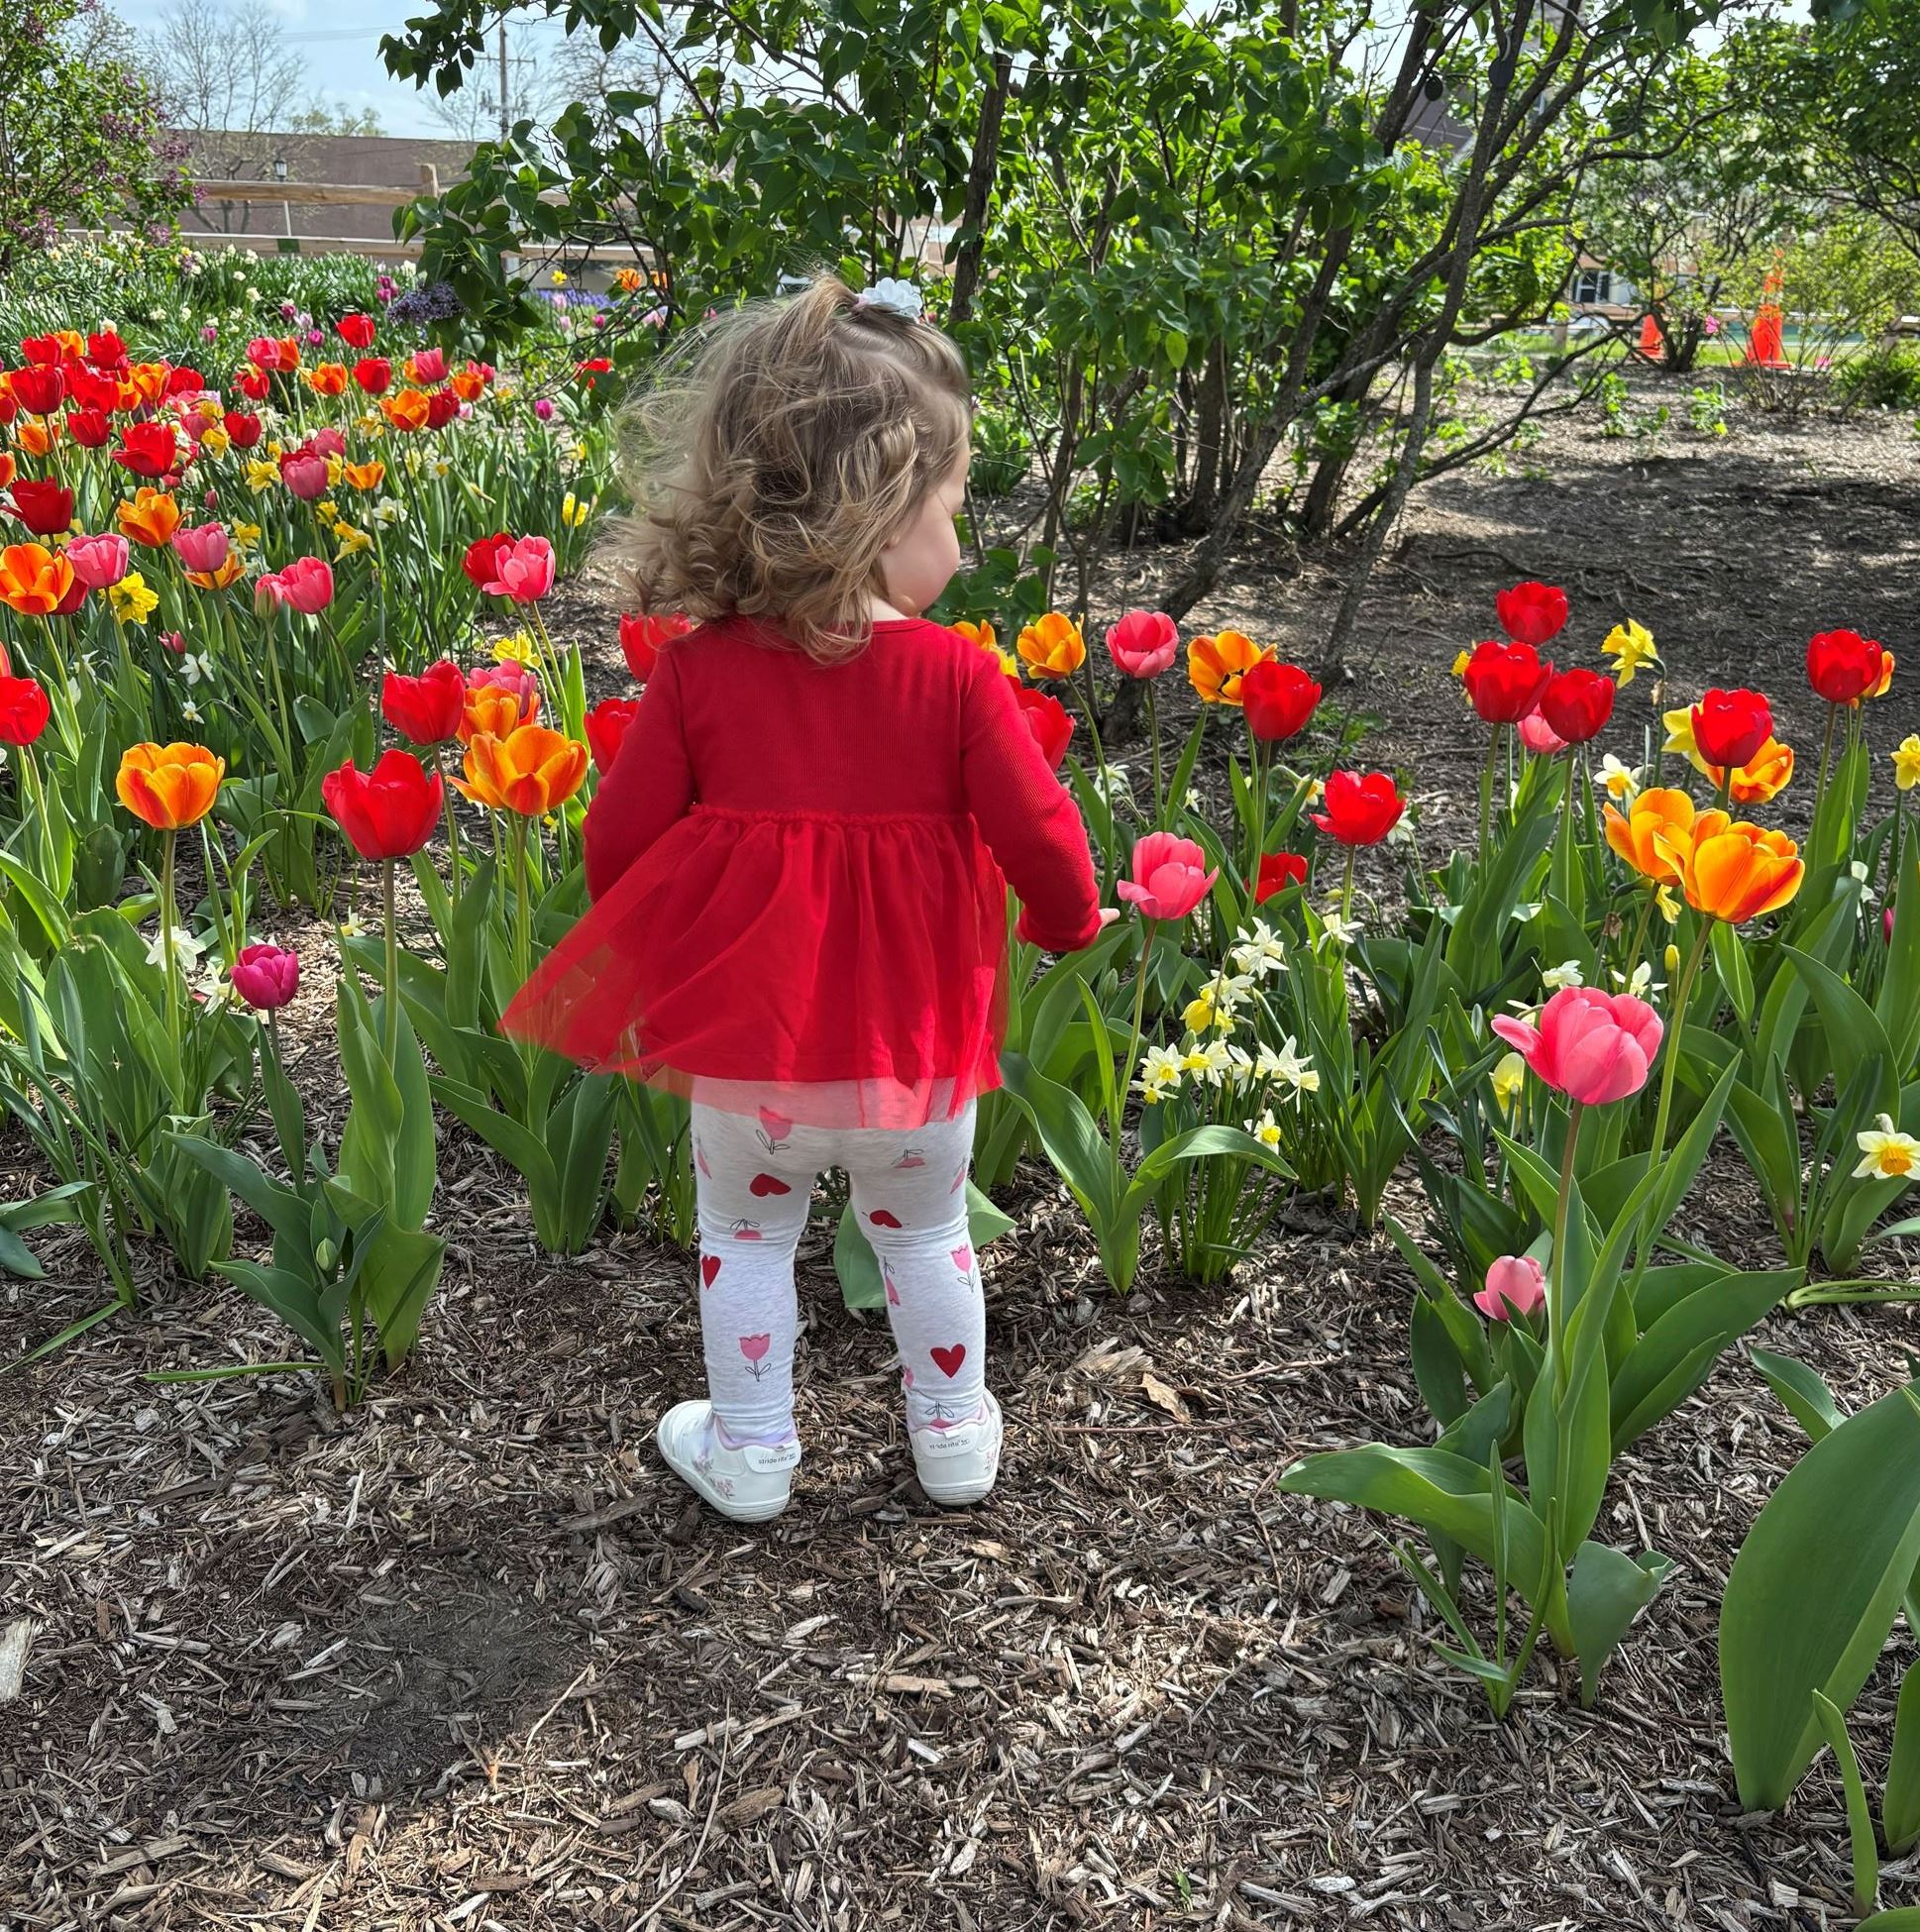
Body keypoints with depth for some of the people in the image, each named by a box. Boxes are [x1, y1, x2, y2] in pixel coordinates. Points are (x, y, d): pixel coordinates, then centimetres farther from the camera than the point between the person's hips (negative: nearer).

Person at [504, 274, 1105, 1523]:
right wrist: (1070, 921, 11)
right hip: (917, 1049, 0)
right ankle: (954, 1435, 41)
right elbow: (1042, 838, -12)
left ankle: (749, 1454, 36)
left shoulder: (700, 671, -10)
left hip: (743, 1048, 0)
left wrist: (642, 966, 15)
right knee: (925, 1232, 24)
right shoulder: (959, 678, -14)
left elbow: (619, 838, -4)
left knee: (746, 1234, 22)